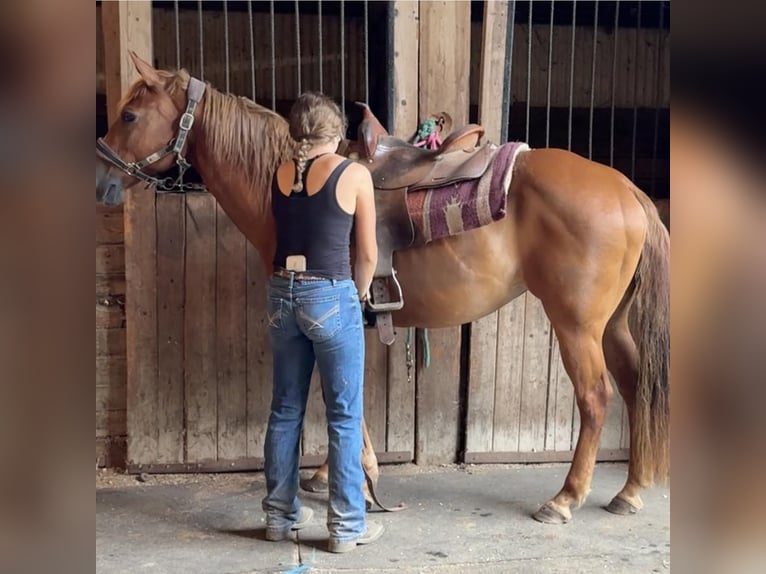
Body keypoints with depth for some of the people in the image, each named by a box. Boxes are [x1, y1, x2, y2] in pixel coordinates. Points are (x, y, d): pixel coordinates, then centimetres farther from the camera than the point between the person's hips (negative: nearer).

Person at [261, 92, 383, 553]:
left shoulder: (280, 175, 7)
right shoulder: (354, 174, -5)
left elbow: (286, 236, 12)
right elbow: (367, 254, -1)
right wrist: (360, 294, 15)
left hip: (283, 295, 5)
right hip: (331, 297, -5)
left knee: (285, 410, 14)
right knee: (345, 416, 5)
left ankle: (281, 515, 25)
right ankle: (347, 525, 11)